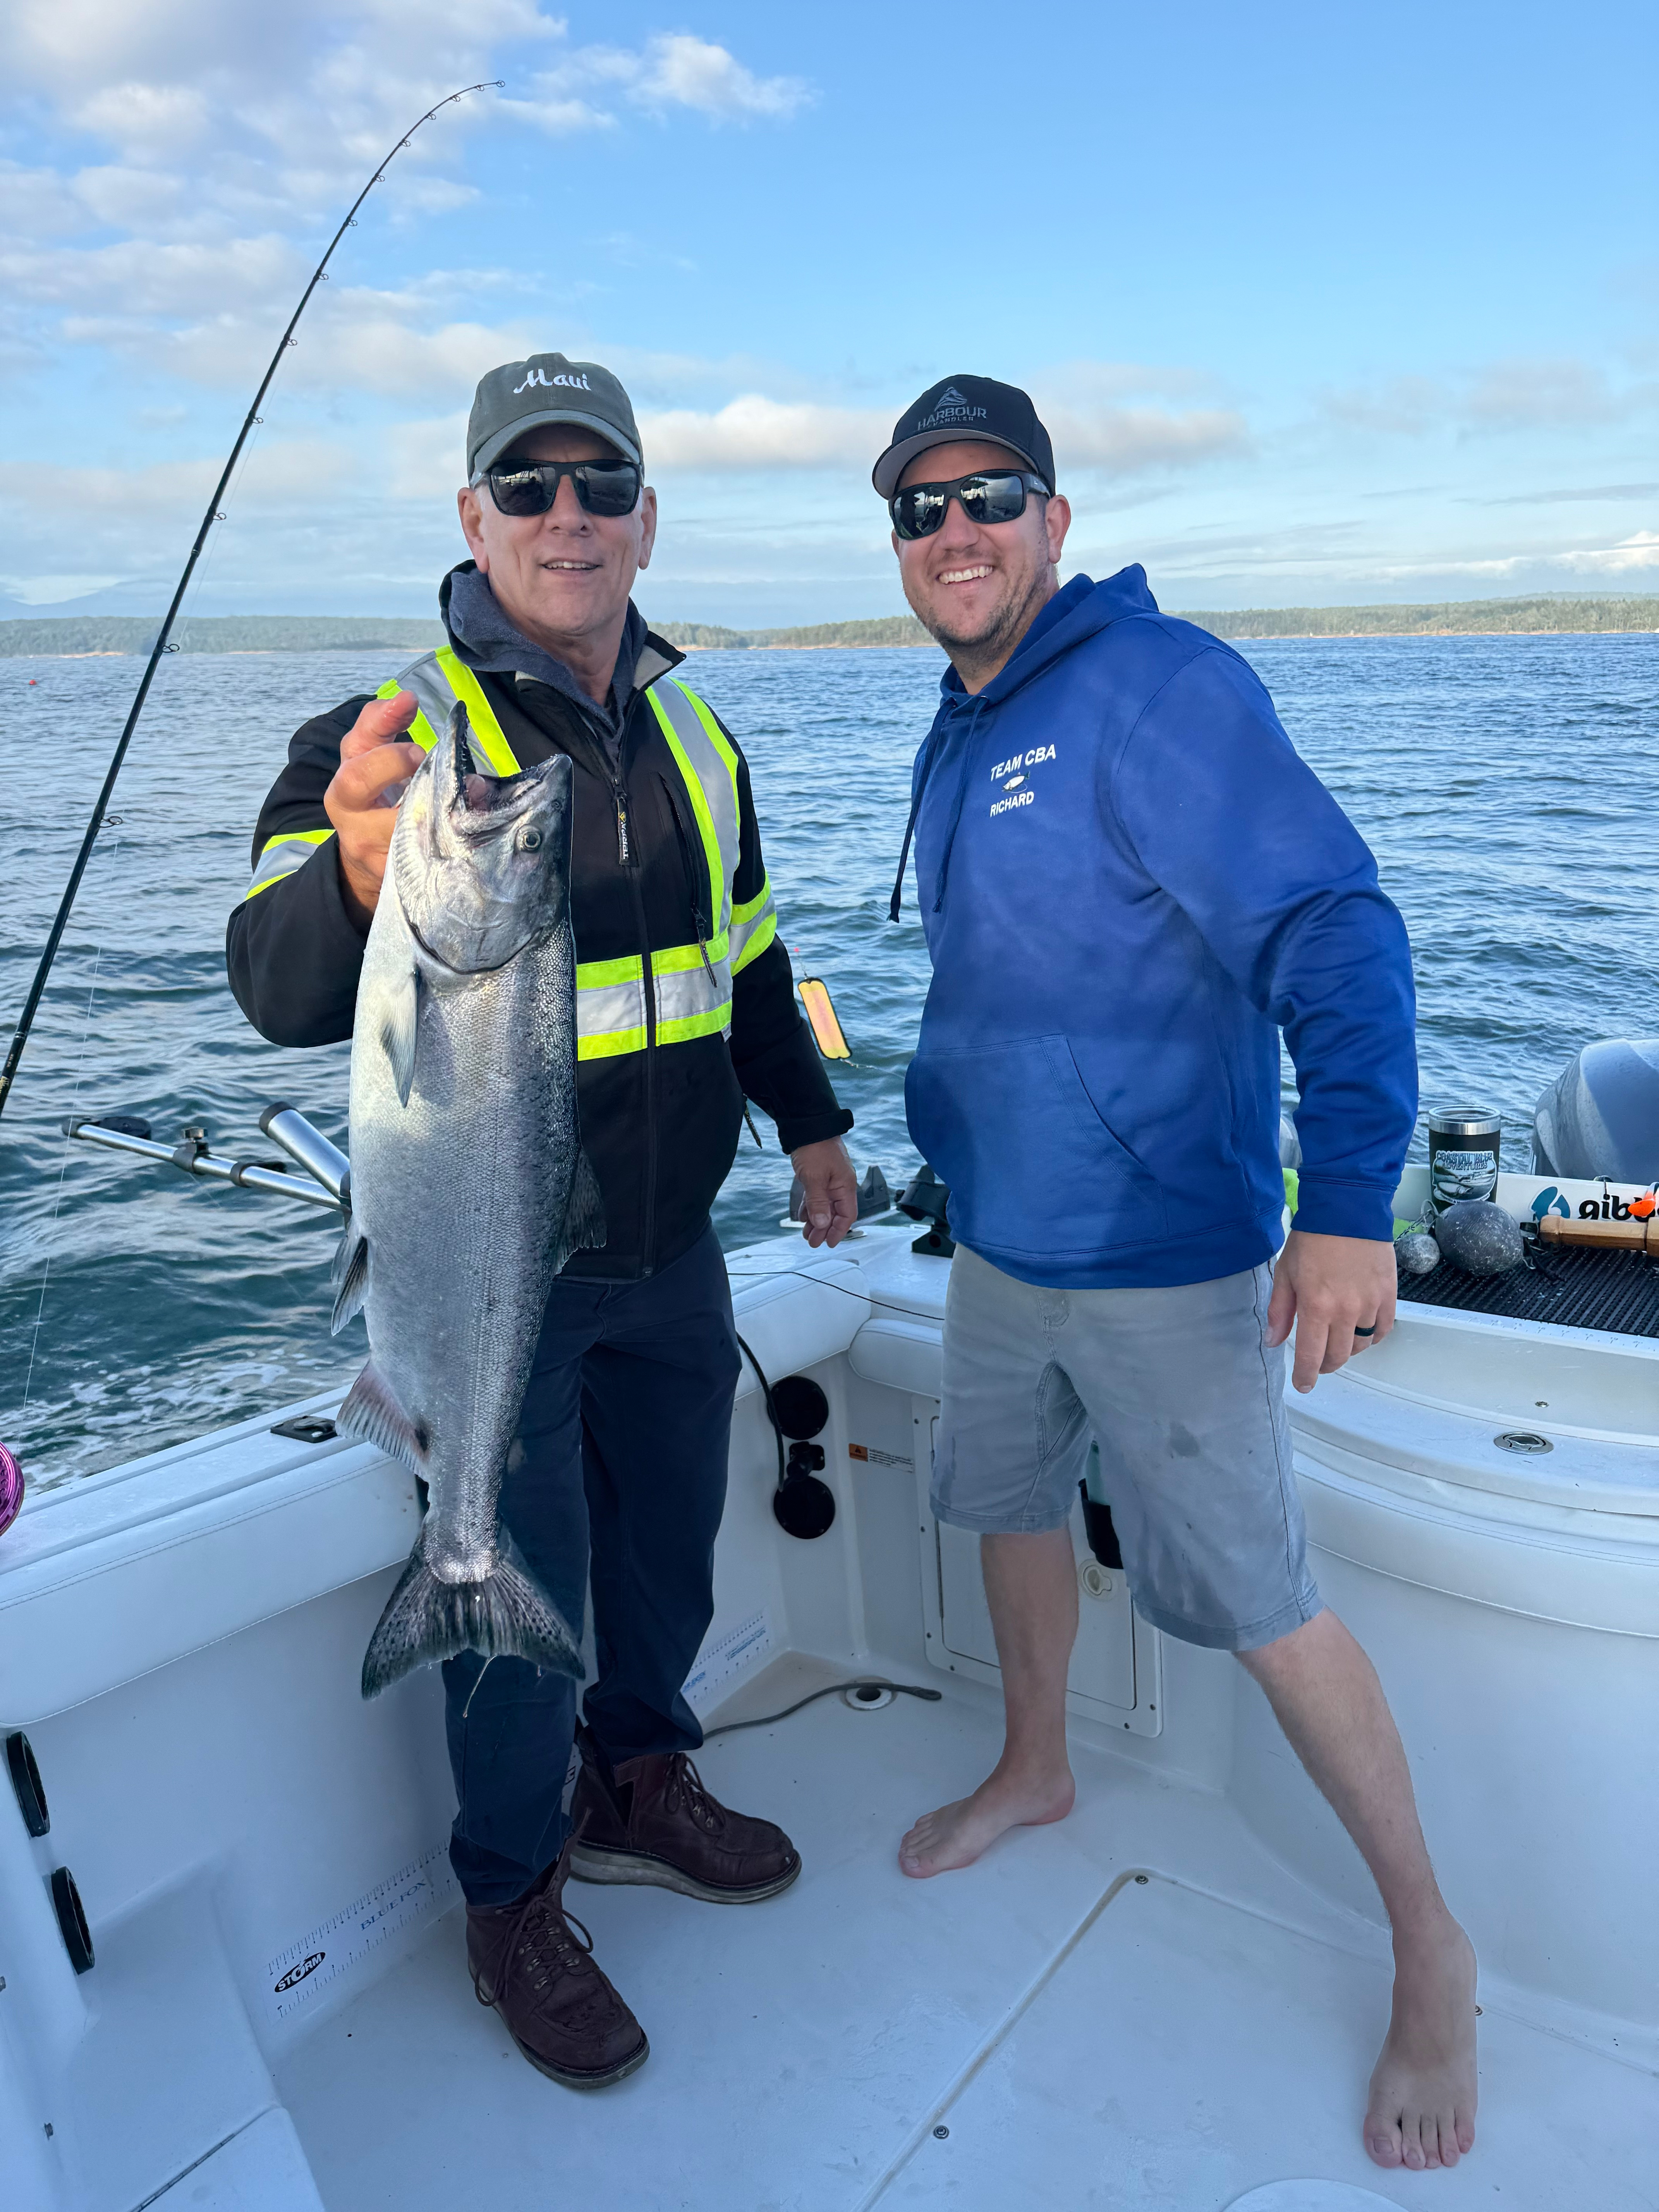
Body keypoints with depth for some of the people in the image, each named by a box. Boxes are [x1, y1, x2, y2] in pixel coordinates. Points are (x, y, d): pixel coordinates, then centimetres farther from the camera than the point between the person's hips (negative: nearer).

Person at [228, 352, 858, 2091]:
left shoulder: (692, 735, 6)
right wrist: (359, 874, -47)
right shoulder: (387, 735, -14)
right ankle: (511, 1900, 31)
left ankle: (636, 1780, 45)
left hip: (671, 1245, 6)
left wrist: (809, 1119, 18)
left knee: (673, 1529, 19)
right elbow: (280, 995, -27)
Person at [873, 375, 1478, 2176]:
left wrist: (1349, 1200, -35)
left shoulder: (1156, 690, -17)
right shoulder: (962, 732, 9)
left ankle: (1431, 1950, 22)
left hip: (1159, 1256, -8)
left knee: (1253, 1603, 1)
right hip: (999, 1240, 8)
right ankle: (1035, 1772, 47)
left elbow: (1336, 934, -25)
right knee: (1009, 1504, 21)